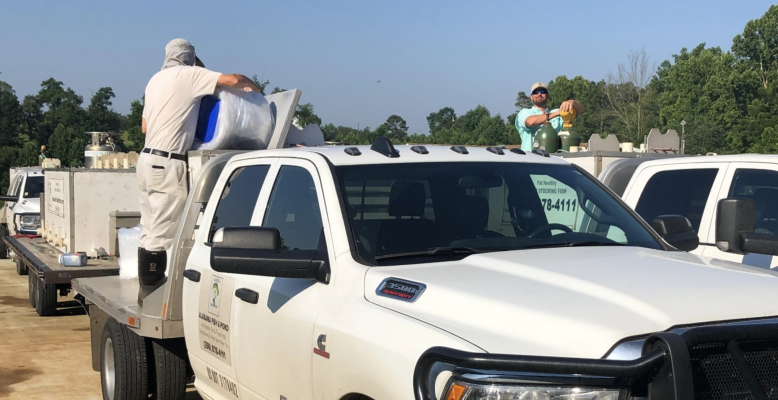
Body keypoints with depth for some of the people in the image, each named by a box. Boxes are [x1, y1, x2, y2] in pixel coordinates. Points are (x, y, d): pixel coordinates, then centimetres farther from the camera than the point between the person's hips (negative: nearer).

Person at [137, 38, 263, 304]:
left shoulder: (156, 79, 18)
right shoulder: (190, 75, -5)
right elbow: (234, 80, -12)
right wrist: (255, 88, 7)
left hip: (147, 159, 9)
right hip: (167, 164, -9)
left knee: (149, 230, 14)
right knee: (162, 232, -5)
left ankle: (147, 289, 21)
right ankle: (152, 292, -1)